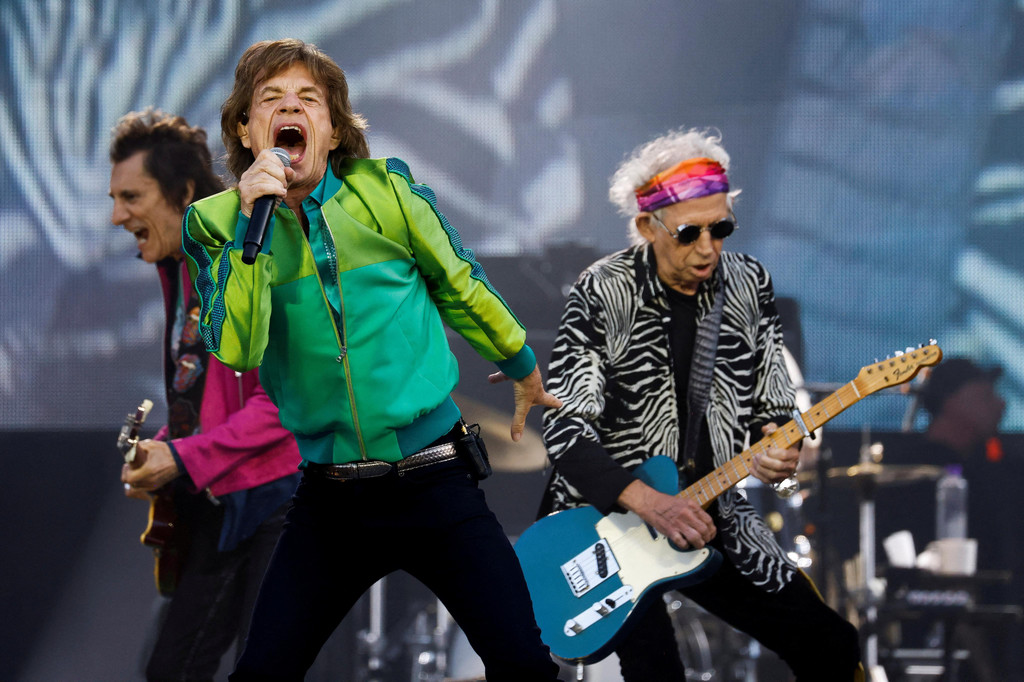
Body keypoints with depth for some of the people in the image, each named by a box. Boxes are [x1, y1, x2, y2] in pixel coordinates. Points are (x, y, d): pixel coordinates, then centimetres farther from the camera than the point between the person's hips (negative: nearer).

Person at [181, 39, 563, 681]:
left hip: (435, 480, -1)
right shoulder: (217, 223, -1)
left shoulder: (385, 190, -1)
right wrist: (252, 222, -20)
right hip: (329, 499, 1)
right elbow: (236, 349, -15)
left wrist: (523, 369, 24)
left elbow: (463, 289, 13)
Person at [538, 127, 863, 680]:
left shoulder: (749, 287, 1)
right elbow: (565, 429, -18)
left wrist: (776, 453, -18)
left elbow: (772, 407, 7)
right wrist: (649, 504, -29)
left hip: (711, 518, 5)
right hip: (607, 516, -5)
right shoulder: (602, 293, -14)